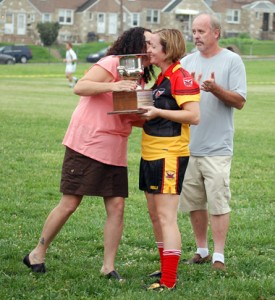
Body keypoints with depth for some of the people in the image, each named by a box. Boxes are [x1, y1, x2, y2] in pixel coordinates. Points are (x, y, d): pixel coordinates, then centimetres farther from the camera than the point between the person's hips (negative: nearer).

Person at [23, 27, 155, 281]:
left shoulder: (138, 78, 15)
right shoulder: (112, 64, -9)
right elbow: (80, 87, -19)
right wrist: (112, 87, -32)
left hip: (114, 152, 7)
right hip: (86, 145, -7)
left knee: (117, 207, -2)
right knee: (69, 204, -2)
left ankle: (109, 267, 6)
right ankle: (38, 254, 14)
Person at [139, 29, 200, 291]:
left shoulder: (181, 77, -14)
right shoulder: (161, 77, 15)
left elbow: (193, 116, -21)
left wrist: (157, 112, -20)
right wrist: (143, 114, 6)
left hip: (169, 156, -10)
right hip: (151, 155, 10)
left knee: (166, 217, -9)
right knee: (155, 215, 16)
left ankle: (169, 281, -8)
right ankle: (165, 269, 27)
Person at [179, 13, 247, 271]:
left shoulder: (231, 61, -2)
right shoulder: (186, 62, 10)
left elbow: (239, 101, -7)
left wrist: (216, 88, -22)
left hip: (217, 148, -4)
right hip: (187, 146, 5)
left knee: (218, 203, -6)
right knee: (194, 203, 10)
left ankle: (218, 257, -1)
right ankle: (201, 251, 23)